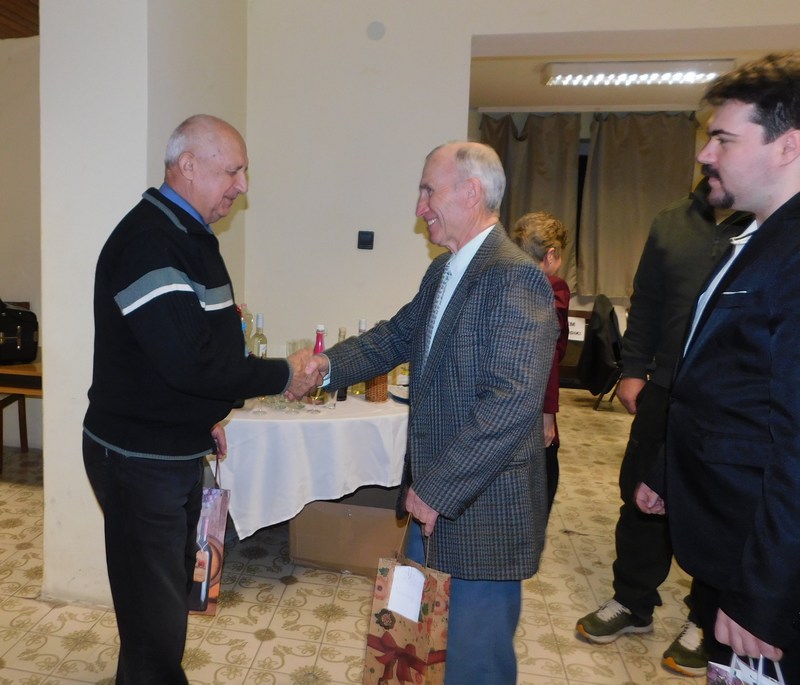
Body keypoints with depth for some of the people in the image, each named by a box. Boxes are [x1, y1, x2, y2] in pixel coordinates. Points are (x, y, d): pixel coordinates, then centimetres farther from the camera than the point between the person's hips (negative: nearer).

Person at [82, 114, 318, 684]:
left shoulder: (190, 236, 10)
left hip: (180, 448, 10)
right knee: (154, 613, 5)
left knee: (173, 588, 23)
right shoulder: (147, 242, -22)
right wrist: (282, 375, -19)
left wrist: (206, 416, 14)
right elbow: (190, 360, -30)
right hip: (139, 458, -9)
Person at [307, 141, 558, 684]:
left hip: (483, 512, -9)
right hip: (434, 498, 9)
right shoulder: (442, 272, 9)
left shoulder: (515, 277, -22)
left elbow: (513, 401, -28)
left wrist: (438, 488, -24)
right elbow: (397, 336, 15)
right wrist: (330, 364, -1)